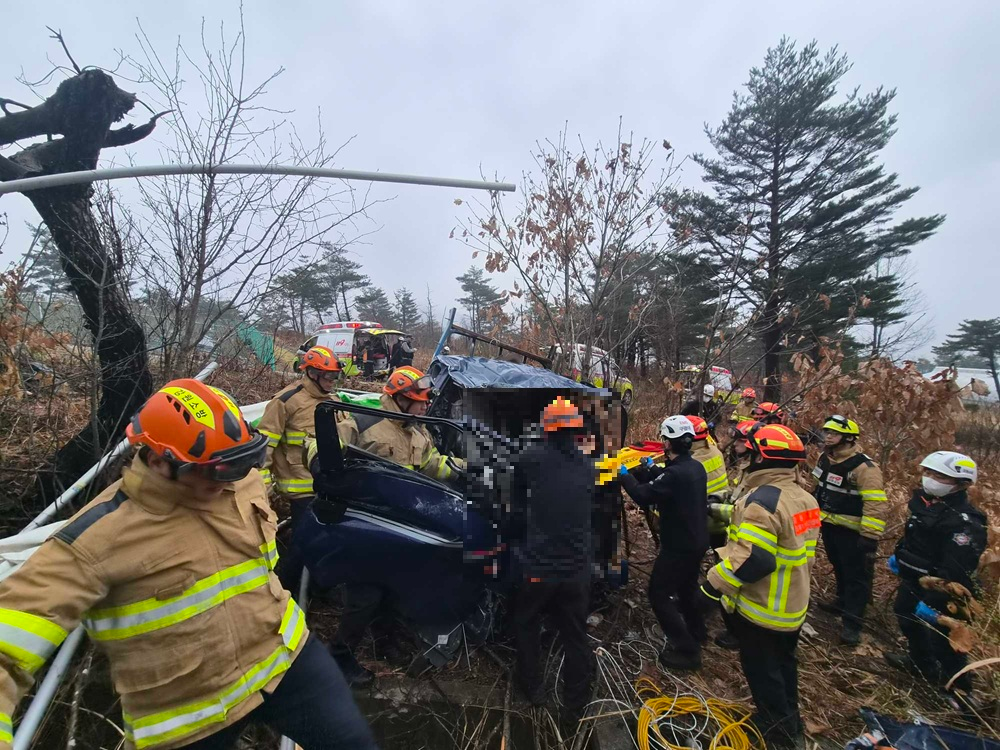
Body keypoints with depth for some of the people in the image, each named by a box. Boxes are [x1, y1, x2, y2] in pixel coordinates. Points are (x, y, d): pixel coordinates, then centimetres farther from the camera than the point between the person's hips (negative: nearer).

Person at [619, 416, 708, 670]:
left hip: (679, 546, -9)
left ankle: (686, 650, 9)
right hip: (697, 541, 9)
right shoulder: (696, 467, 0)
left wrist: (625, 475, -12)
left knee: (659, 594, 3)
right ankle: (696, 633, 47)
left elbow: (643, 496, -26)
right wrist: (647, 470, 15)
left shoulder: (675, 473, -30)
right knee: (686, 587, 28)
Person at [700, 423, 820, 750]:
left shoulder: (763, 499, -30)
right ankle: (789, 719, 44)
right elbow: (803, 552, 12)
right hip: (793, 604, 9)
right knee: (783, 661, 26)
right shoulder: (805, 498, 1)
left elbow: (751, 560, -34)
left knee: (761, 668, 12)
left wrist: (714, 584, -24)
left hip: (762, 609, -9)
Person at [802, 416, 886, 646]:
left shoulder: (864, 467, -23)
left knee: (856, 575, 3)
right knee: (839, 567, 23)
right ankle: (843, 601, 42)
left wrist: (870, 537, -28)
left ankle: (852, 622, 11)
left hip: (851, 531, -7)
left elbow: (875, 505, -26)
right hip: (829, 524, 8)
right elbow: (815, 484, 17)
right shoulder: (825, 458, 1)